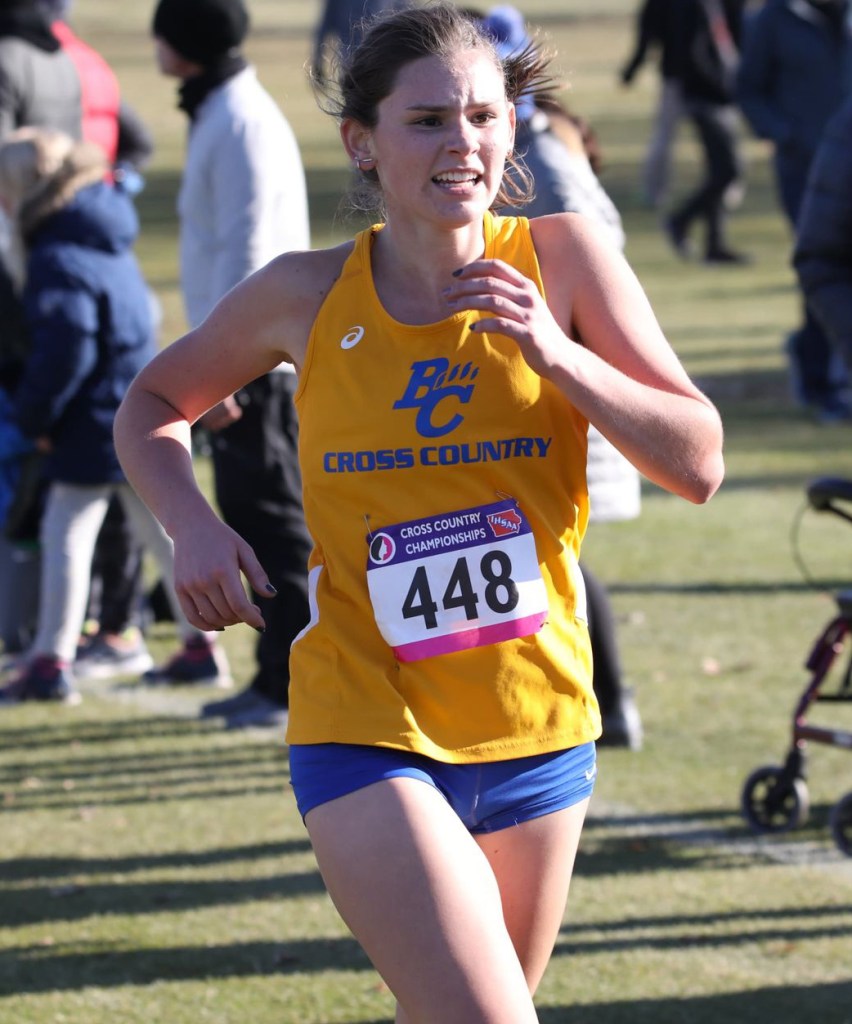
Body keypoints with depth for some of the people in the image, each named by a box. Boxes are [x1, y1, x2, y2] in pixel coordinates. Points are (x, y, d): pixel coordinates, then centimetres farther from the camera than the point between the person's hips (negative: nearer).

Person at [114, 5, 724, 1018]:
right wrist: (193, 526, -6)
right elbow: (151, 405, 13)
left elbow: (697, 465, -7)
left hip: (539, 734, 3)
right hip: (367, 734, -3)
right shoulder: (307, 296, -4)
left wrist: (555, 355, -21)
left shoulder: (559, 258, -4)